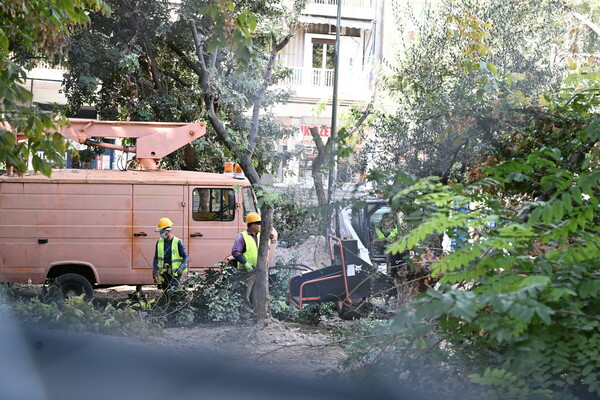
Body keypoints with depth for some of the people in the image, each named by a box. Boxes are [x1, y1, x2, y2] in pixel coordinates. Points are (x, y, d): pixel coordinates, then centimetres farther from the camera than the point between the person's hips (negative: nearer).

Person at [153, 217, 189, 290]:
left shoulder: (178, 242, -8)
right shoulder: (159, 242, 6)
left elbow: (185, 257, -4)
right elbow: (156, 258, 14)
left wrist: (181, 268, -20)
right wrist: (155, 270, 3)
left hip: (175, 274, -5)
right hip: (163, 273, 5)